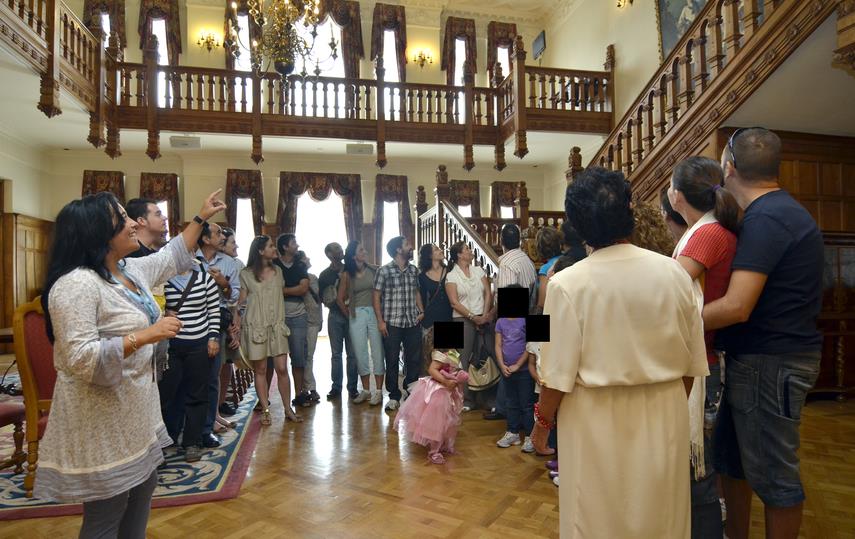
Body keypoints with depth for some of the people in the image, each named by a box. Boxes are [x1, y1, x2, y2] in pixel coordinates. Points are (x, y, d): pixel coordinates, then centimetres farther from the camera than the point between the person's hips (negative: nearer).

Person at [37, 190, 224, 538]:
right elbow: (79, 359, -28)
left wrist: (201, 217, 24)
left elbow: (172, 257, 24)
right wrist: (144, 336, -30)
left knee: (143, 488, 22)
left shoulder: (133, 270, 6)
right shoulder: (76, 284, -22)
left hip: (136, 409, 9)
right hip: (102, 418, -9)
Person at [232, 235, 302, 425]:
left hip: (277, 326, 3)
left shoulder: (278, 271, 11)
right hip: (255, 327, -3)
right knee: (260, 370, 4)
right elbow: (241, 303, 0)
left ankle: (288, 409, 10)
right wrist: (236, 328, -5)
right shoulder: (246, 274, 0)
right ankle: (265, 410, 14)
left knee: (282, 368, 0)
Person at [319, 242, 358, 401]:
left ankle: (352, 387, 7)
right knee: (336, 353, 4)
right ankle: (336, 387, 11)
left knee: (352, 353, 0)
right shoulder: (325, 275, 8)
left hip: (350, 315, 0)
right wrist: (332, 303, -10)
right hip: (335, 316, 0)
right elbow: (321, 297, 7)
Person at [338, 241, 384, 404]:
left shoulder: (374, 270, 2)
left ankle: (378, 391, 6)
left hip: (374, 312, -1)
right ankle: (366, 390, 17)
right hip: (356, 314, 1)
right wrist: (349, 315, 9)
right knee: (360, 352, 5)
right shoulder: (347, 275, 4)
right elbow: (340, 299, 9)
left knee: (377, 351, -1)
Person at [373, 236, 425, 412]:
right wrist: (380, 321, -9)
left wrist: (421, 311, 7)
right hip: (391, 324, -4)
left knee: (415, 359, 8)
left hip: (413, 323, 4)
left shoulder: (414, 270, 10)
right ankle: (394, 396, 18)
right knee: (392, 361, 4)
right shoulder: (384, 271, -5)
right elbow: (376, 296, -4)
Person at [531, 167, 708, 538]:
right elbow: (691, 360, 2)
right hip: (665, 415, 4)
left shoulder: (568, 283, -18)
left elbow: (559, 374, -15)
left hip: (598, 422, -3)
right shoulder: (674, 273, -7)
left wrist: (542, 422, 1)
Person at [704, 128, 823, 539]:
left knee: (772, 473, 4)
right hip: (756, 356, 10)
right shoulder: (779, 210, 13)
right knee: (730, 456, 19)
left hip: (772, 362, -10)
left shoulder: (766, 218, -20)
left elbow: (736, 307, -28)